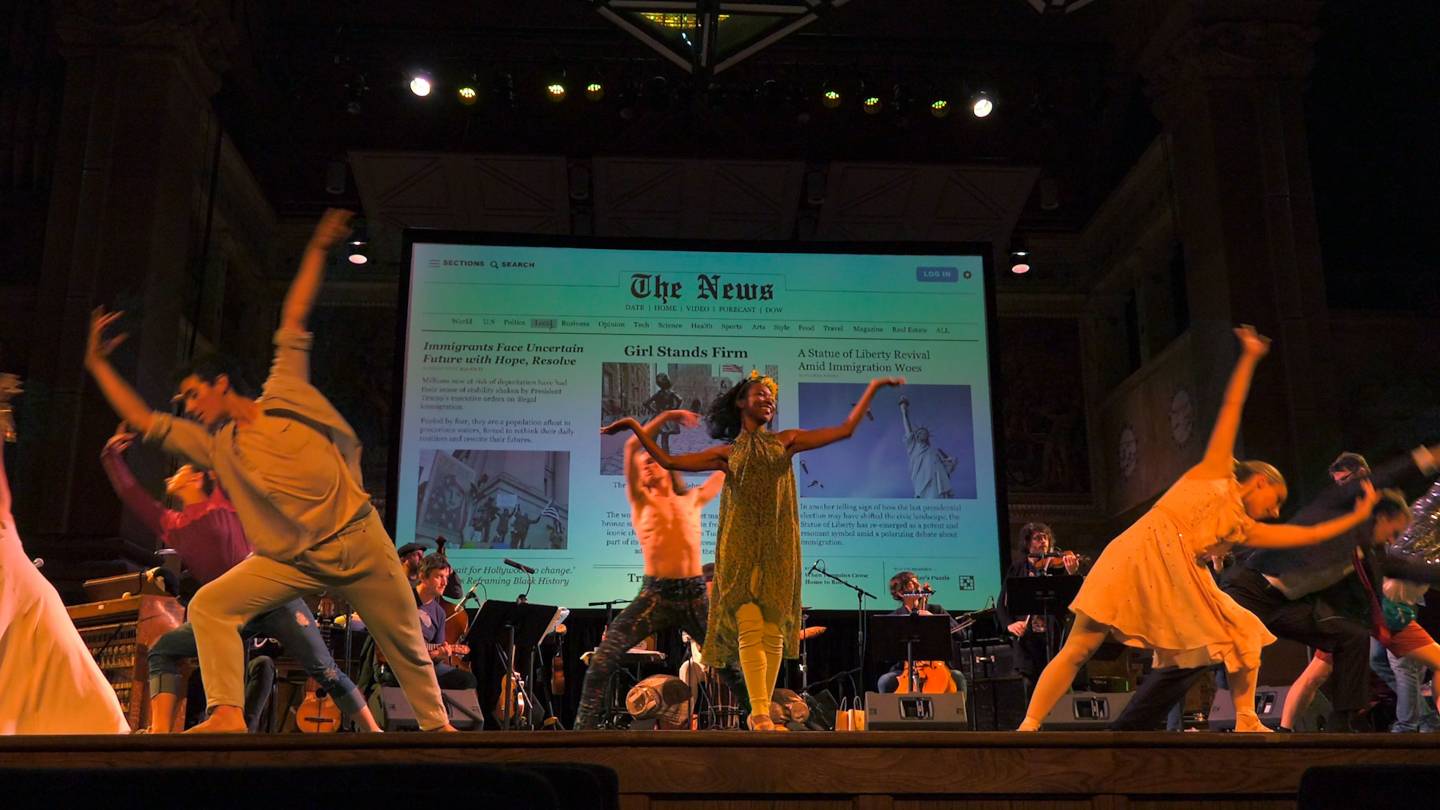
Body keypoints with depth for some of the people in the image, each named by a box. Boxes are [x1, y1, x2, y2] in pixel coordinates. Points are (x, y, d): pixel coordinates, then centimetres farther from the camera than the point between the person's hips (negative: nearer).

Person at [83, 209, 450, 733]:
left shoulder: (284, 395, 2)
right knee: (208, 607, -13)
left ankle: (435, 724, 20)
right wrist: (98, 364, 6)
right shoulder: (214, 446, 8)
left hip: (359, 541, -3)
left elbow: (293, 323, 4)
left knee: (405, 641, 5)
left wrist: (318, 250, 8)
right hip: (293, 562, 3)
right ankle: (227, 714, -15)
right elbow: (143, 421, 6)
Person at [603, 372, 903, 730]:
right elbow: (669, 461, 10)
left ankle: (762, 712, 2)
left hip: (778, 548, 2)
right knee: (750, 629, -14)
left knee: (774, 633, -3)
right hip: (740, 547, -1)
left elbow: (845, 429, 13)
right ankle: (759, 713, -16)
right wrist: (636, 428, 6)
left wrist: (873, 387, 12)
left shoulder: (786, 441, 16)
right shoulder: (726, 453, 14)